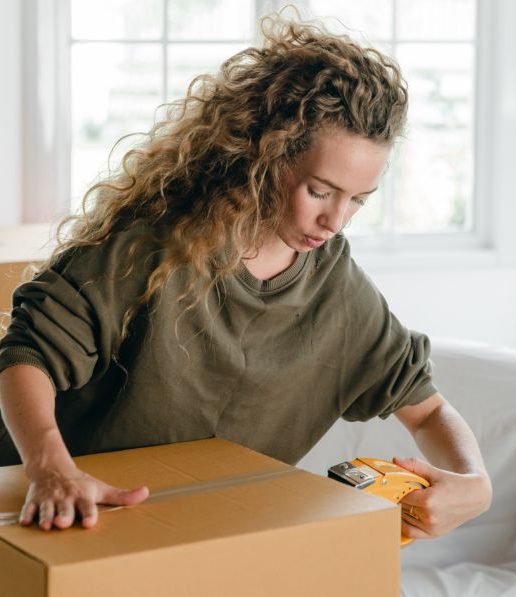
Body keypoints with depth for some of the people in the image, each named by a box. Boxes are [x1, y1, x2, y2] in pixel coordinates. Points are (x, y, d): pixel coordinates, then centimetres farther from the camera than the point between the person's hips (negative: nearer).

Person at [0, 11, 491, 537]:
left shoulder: (339, 293, -4)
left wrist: (473, 484, -14)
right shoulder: (155, 242, -18)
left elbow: (426, 407, 6)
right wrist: (51, 471, -38)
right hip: (68, 515, -1)